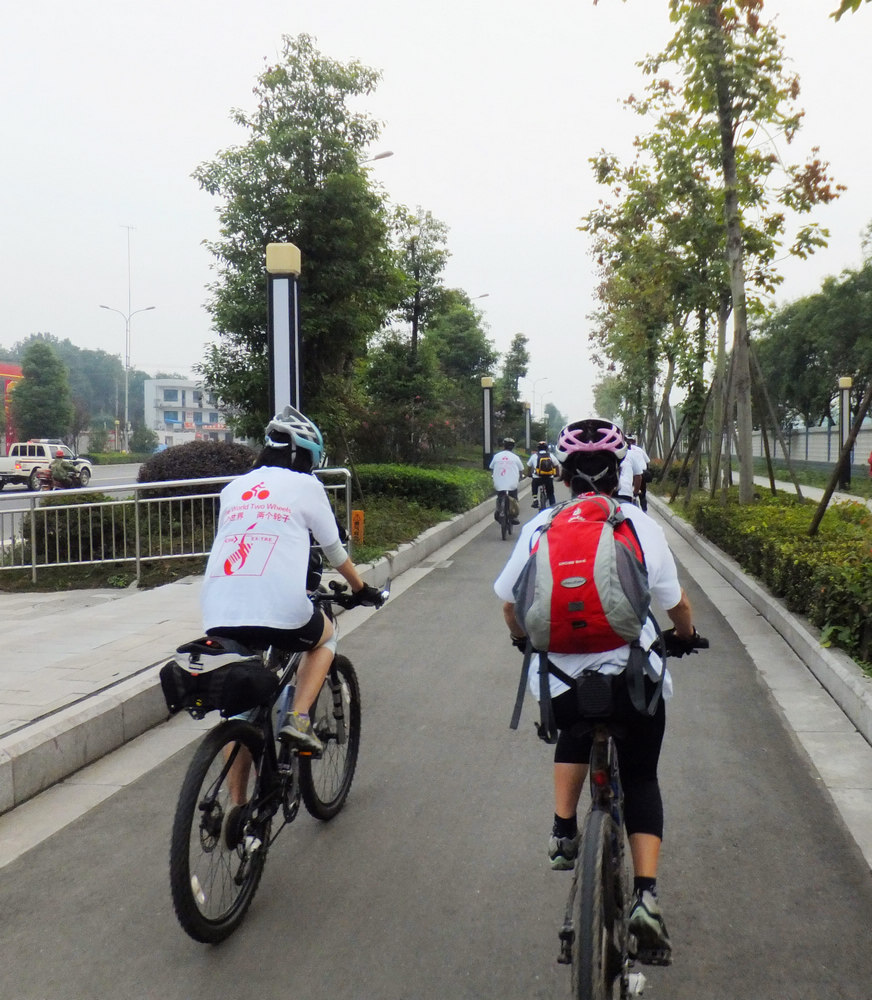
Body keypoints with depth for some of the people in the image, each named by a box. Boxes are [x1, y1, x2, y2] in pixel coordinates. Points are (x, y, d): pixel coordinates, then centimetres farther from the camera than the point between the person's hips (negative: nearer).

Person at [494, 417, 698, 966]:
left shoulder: (541, 525, 2)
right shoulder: (641, 524, -1)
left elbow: (509, 599, 9)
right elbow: (676, 602, 5)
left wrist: (523, 637, 30)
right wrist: (686, 633, 28)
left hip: (560, 676, 1)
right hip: (634, 673, -1)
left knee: (574, 733, 34)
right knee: (641, 779, 17)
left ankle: (564, 830, 20)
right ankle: (646, 894, 2)